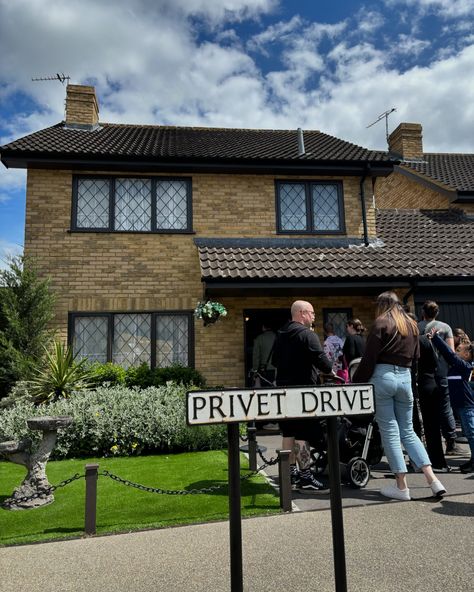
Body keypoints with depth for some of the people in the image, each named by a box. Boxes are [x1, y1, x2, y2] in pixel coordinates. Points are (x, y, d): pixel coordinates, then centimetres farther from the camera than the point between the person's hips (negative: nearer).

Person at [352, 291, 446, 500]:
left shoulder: (381, 323, -5)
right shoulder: (412, 325, 14)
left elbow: (369, 358, -10)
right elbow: (415, 355, 18)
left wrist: (357, 383, -6)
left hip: (383, 376, -6)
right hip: (405, 377, 6)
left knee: (389, 431, 2)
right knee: (408, 431, 14)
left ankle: (401, 486, 6)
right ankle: (433, 480, 7)